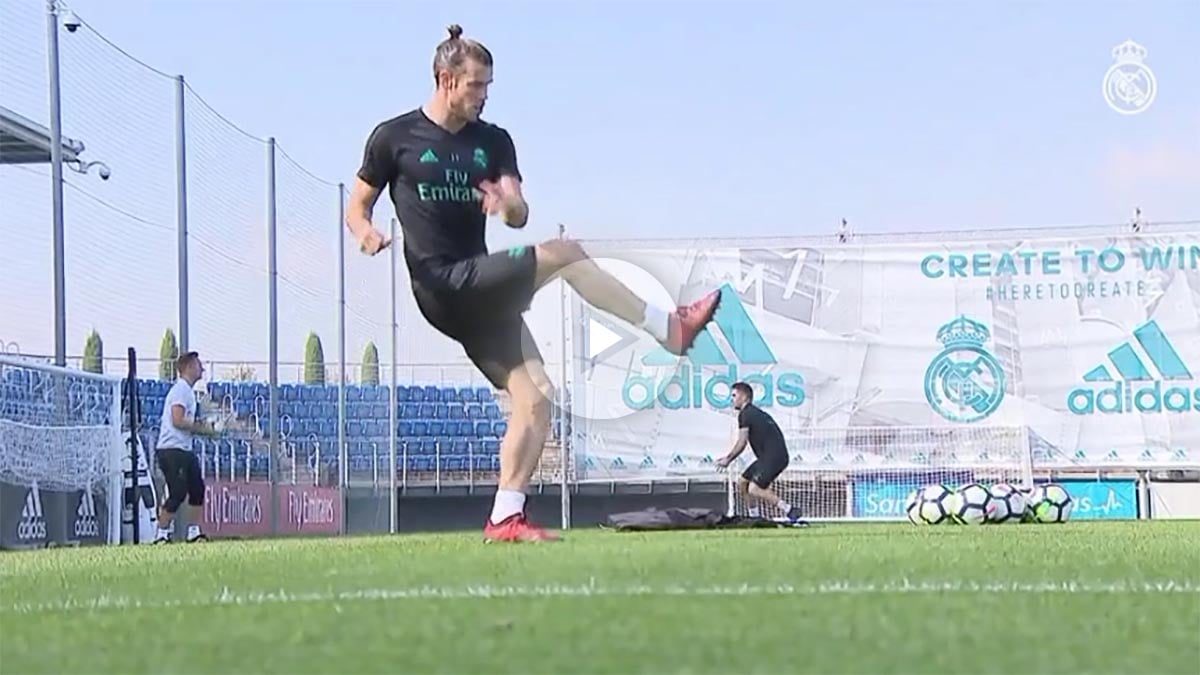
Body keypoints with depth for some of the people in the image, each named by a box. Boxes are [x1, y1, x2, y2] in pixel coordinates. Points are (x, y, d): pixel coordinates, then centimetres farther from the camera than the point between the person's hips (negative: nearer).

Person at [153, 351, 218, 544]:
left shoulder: (188, 391, 19)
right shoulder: (181, 389, -12)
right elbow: (178, 420, -21)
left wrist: (201, 427, 8)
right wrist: (202, 428, -13)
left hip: (184, 450, 10)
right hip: (172, 450, -10)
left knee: (197, 488, 11)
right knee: (177, 492, -12)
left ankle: (194, 532, 18)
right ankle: (162, 535, -7)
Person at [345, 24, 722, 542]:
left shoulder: (493, 141, 12)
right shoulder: (393, 138, 0)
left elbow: (519, 217, 6)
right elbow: (357, 207, 7)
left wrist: (508, 203, -18)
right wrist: (366, 233, -16)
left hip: (480, 294, 6)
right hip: (445, 287, -6)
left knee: (535, 397, -4)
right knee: (564, 254, -20)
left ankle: (505, 517, -2)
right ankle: (669, 329, -13)